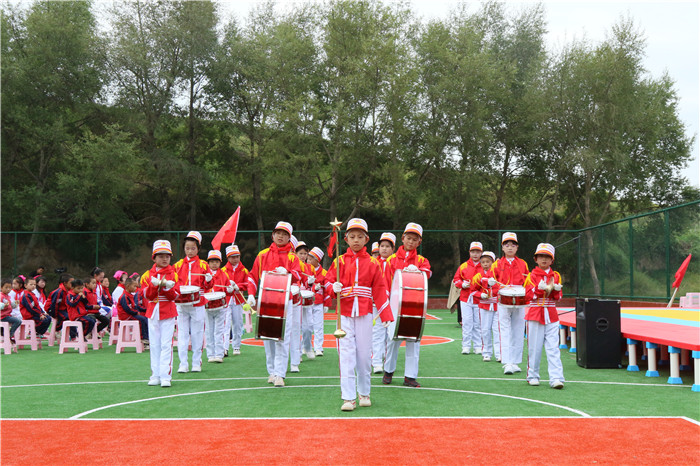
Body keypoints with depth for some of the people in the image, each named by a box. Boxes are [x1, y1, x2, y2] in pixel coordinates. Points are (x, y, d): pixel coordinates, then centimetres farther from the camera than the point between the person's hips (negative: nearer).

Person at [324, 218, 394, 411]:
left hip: (365, 313, 1)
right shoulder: (339, 261, 5)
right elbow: (328, 281, 4)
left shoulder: (373, 263, 6)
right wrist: (333, 287, -19)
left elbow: (380, 289, 4)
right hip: (345, 313, 0)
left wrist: (385, 314, -2)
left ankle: (364, 393, 21)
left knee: (364, 353, 4)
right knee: (346, 354, -4)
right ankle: (348, 397, -2)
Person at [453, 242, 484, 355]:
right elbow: (455, 279, 12)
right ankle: (466, 346, 8)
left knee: (478, 324, 3)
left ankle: (478, 346, 12)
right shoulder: (463, 266, 7)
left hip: (479, 299, -1)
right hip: (466, 299, 1)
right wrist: (462, 284, -6)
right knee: (466, 323, 1)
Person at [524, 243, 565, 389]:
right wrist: (541, 288, -22)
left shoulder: (556, 276, 10)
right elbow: (529, 295, -9)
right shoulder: (532, 276, 3)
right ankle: (533, 376, 16)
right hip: (535, 314, -1)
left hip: (551, 316, 2)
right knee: (534, 348, 3)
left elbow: (558, 297, 4)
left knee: (553, 348, -5)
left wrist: (555, 289, -16)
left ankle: (556, 378, -9)